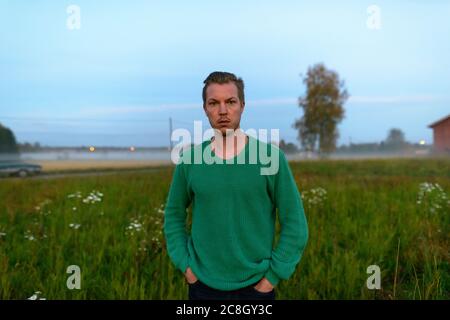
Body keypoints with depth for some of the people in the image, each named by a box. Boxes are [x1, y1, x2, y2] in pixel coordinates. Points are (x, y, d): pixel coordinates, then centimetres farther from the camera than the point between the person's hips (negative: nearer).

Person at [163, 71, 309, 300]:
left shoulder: (271, 156, -11)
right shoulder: (190, 159, -5)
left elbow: (295, 225, -7)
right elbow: (174, 215, 7)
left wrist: (272, 277, -7)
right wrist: (185, 266, 0)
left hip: (255, 286, -1)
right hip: (203, 285, 2)